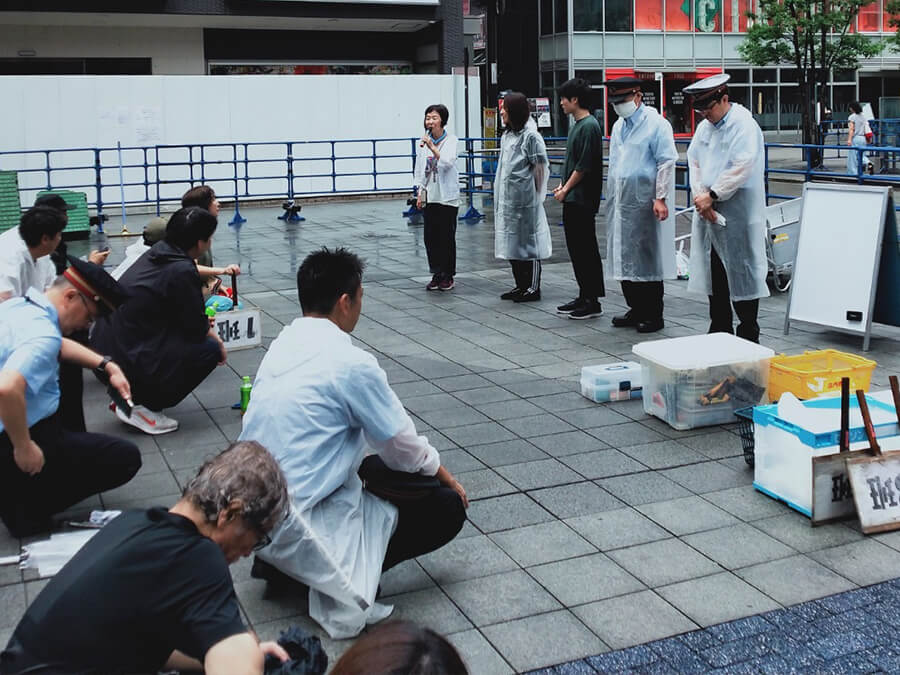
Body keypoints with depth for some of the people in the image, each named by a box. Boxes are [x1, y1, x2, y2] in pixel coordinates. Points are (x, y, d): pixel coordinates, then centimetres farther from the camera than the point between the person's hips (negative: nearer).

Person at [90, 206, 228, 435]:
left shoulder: (156, 253, 8)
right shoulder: (182, 272, -18)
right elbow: (196, 327, -9)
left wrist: (207, 328, 17)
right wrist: (216, 338, 11)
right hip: (127, 362, -9)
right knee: (210, 348, 0)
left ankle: (129, 397, 18)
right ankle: (145, 408, 0)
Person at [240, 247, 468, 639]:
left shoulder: (282, 345, 7)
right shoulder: (349, 362, -18)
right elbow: (406, 450, -6)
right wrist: (448, 479, 14)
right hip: (301, 524, -8)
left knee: (379, 465, 27)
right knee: (446, 507, 3)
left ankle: (279, 558, 14)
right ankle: (341, 580, -7)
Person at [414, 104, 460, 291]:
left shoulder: (451, 140, -5)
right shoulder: (424, 141, 7)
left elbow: (447, 162, -19)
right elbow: (419, 169, 11)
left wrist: (432, 147, -29)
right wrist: (420, 193, 7)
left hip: (447, 196, -4)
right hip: (429, 196, 4)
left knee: (447, 237, 1)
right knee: (430, 237, 4)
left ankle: (448, 276, 10)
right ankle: (436, 274, 15)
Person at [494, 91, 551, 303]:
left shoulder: (530, 136, -12)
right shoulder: (507, 136, 14)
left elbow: (541, 168, -11)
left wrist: (536, 196, -8)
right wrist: (501, 197, 14)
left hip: (524, 200, -9)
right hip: (507, 199, 9)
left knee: (529, 242, -1)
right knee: (512, 242, 13)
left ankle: (533, 288, 6)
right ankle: (521, 286, 22)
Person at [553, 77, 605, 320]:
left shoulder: (589, 126, -14)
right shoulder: (578, 125, 15)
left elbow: (584, 166, -18)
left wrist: (565, 190, -10)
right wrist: (563, 187, 12)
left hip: (582, 200, -10)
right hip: (572, 199, 10)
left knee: (586, 250, -4)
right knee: (576, 249, 12)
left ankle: (592, 301, 1)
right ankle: (584, 297, 20)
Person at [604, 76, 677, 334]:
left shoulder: (656, 124, -6)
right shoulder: (618, 126, 16)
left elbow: (666, 163, -11)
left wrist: (660, 198, -17)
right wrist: (612, 196, 17)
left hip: (644, 203, -7)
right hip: (620, 201, 7)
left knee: (647, 259, -2)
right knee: (625, 260, 9)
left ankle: (653, 315, 6)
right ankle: (636, 310, 19)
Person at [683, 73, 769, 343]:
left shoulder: (745, 126, -10)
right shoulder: (704, 126, 13)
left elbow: (741, 168, -19)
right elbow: (694, 160, 10)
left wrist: (712, 196, -16)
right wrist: (699, 195, -6)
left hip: (738, 214, -7)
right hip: (708, 210, 7)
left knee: (740, 272, -2)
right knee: (714, 274, 12)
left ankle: (748, 336, 7)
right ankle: (719, 330, 23)